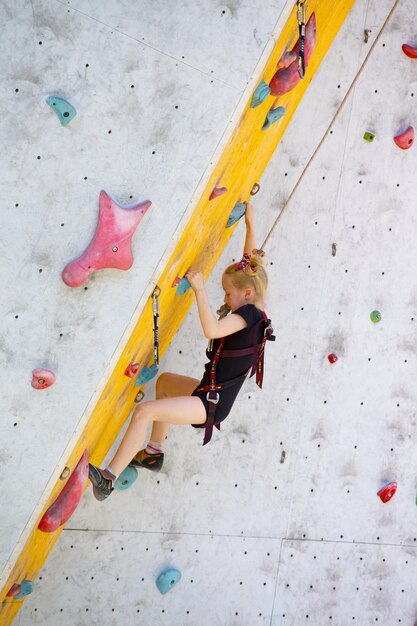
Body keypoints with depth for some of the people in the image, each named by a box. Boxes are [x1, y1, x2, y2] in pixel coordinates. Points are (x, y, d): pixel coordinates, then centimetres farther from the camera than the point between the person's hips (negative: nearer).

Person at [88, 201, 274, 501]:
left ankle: (108, 478, -13)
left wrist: (200, 288, -31)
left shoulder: (249, 314, -19)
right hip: (211, 395, 11)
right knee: (165, 380, 33)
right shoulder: (253, 311, 8)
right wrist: (250, 224, 17)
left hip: (211, 403, -11)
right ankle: (154, 453, 35)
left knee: (145, 411, -22)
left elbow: (211, 329, -36)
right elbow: (251, 264, 17)